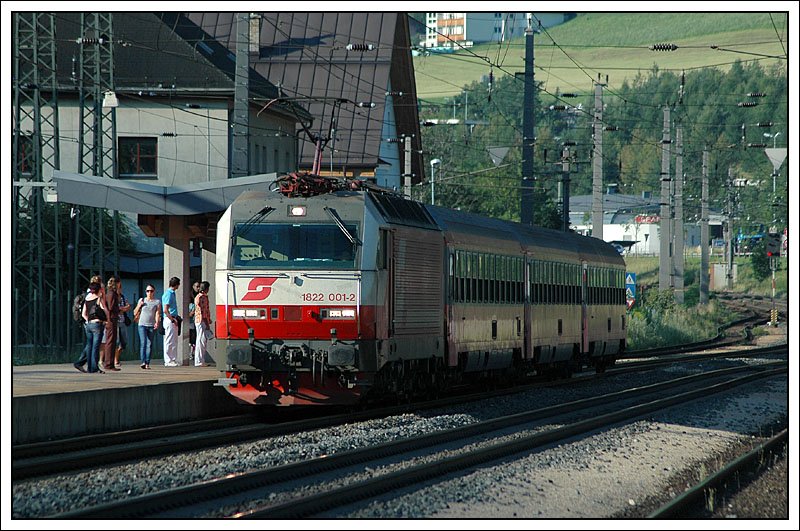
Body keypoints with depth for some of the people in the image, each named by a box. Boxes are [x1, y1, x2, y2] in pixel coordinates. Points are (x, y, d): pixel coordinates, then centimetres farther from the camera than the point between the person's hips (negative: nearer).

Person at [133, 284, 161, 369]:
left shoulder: (157, 302, 7)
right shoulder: (141, 300, 12)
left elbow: (158, 313, -1)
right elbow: (135, 313, 16)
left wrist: (157, 322, -18)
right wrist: (139, 305, -1)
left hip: (152, 325, 0)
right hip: (142, 325, 0)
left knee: (149, 344, 1)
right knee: (143, 343, -14)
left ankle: (147, 363, 5)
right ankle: (143, 362, -23)